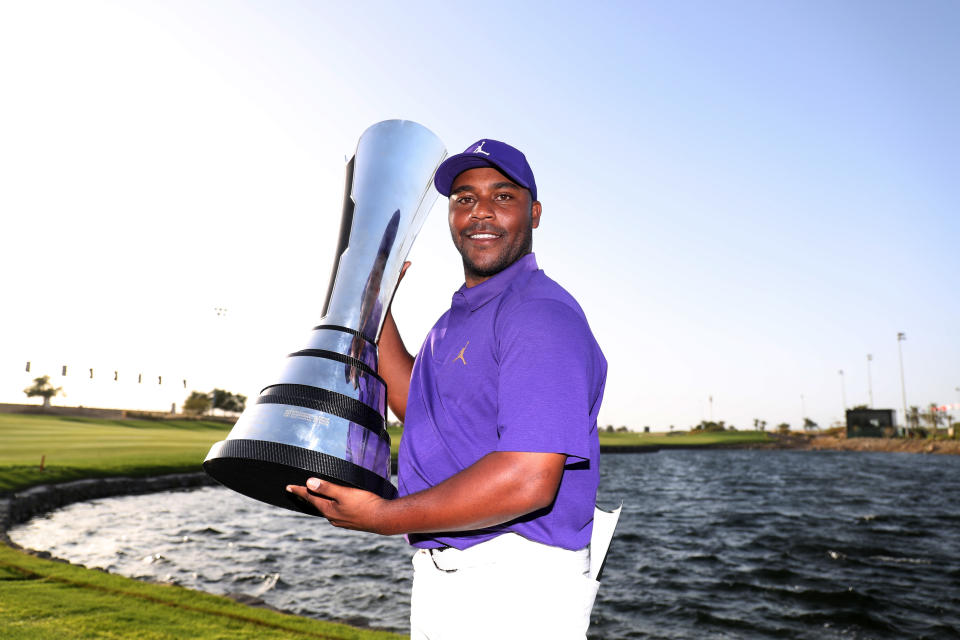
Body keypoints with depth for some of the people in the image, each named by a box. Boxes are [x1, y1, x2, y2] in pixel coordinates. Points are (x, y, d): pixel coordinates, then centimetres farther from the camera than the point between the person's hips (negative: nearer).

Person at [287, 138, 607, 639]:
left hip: (515, 587, -9)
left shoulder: (542, 314, -18)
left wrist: (383, 517, -20)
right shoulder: (457, 317, 15)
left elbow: (528, 480, -26)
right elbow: (416, 405, 18)